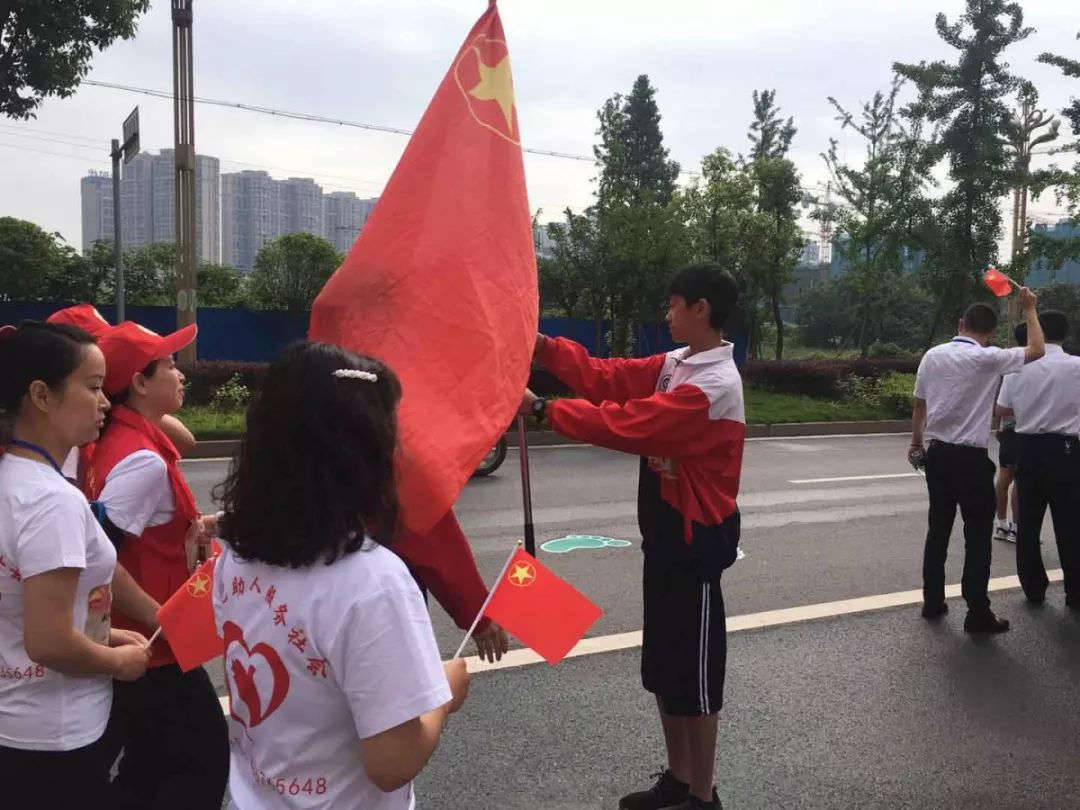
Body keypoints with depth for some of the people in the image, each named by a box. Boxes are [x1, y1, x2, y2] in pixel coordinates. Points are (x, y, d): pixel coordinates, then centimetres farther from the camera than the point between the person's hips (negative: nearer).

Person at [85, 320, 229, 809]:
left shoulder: (120, 439, 6)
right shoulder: (145, 459, -23)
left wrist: (189, 534, 5)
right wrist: (154, 614, -18)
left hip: (138, 638, 9)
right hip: (152, 642, -9)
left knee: (152, 762, 20)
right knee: (205, 760, 2)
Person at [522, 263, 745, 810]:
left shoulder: (714, 385, -22)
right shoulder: (673, 365, 7)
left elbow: (625, 424, -25)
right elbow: (607, 378, 7)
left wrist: (542, 409, -18)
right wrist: (542, 346, -2)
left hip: (695, 539, -9)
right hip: (665, 531, 9)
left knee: (694, 671, 3)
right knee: (662, 665, 17)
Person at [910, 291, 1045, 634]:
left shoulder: (933, 355, 4)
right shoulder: (988, 358, -12)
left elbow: (919, 405, 11)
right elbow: (1036, 351, -6)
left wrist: (916, 442, 26)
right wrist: (1029, 310, 6)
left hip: (937, 454, 6)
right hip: (971, 458, -6)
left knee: (938, 530, 13)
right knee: (977, 536, 1)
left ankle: (933, 603, 19)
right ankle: (978, 614, 5)